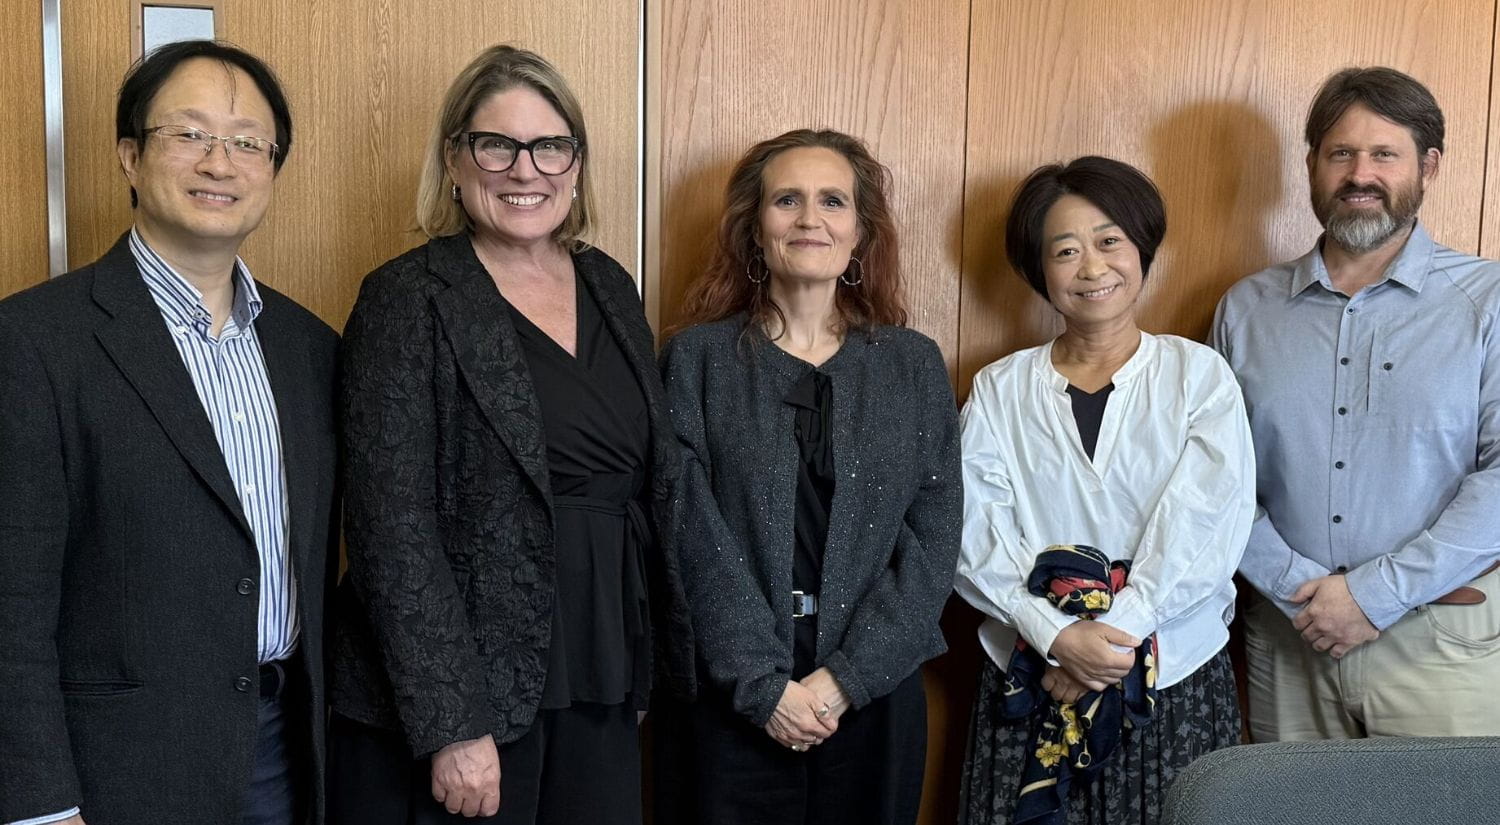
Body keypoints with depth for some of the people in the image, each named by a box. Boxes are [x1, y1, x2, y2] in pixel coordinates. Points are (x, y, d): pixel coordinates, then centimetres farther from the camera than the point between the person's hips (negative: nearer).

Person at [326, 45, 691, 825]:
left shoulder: (608, 286, 8)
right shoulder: (410, 298, -9)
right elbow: (392, 528, -14)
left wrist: (655, 656, 11)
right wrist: (451, 725, -18)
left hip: (601, 691, 5)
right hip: (463, 692, -5)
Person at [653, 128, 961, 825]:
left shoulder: (915, 365, 4)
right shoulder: (697, 358, -1)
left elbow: (934, 540, -1)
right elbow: (694, 537, -7)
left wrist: (845, 676, -10)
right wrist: (764, 683, -14)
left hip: (877, 692, 2)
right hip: (729, 696, -1)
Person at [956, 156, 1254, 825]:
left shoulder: (1201, 376, 1)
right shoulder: (1000, 390, 3)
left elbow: (1206, 528, -9)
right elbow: (975, 536, -4)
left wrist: (1113, 636, -15)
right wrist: (1057, 636, -16)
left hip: (1176, 681, 0)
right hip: (1029, 681, 1)